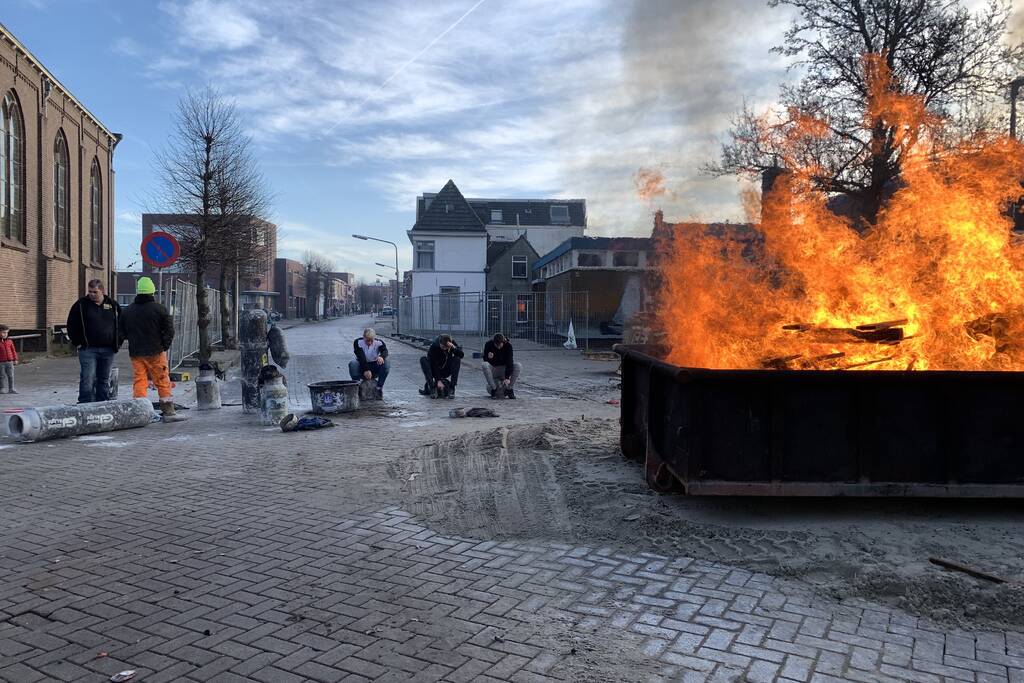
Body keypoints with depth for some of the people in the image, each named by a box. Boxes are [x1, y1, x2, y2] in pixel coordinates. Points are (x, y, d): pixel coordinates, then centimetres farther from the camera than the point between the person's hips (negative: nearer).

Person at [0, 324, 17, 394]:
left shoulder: (10, 341, 7)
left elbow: (13, 351, 12)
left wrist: (15, 359, 10)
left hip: (9, 362, 3)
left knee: (11, 376, 3)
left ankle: (11, 389, 10)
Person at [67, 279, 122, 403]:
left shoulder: (113, 305, 8)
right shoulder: (81, 304, 1)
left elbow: (121, 325, 15)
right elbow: (71, 325, 4)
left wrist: (118, 343, 7)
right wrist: (78, 343, -3)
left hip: (108, 350, 3)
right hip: (88, 350, -3)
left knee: (104, 380, 10)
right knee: (88, 380, -9)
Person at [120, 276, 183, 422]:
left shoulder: (127, 311, 7)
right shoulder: (159, 308, -6)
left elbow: (123, 332, 13)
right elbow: (169, 329, -7)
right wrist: (164, 346, 3)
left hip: (135, 353, 4)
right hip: (155, 352, -3)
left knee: (139, 381, 7)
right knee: (163, 382, 3)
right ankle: (168, 412, 4)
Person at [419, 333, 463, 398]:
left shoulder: (452, 342, -14)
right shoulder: (434, 346, -24)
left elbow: (461, 355, -24)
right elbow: (433, 365, -27)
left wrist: (453, 347, -42)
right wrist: (438, 380, -33)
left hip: (446, 371, 2)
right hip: (435, 371, -2)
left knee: (457, 359, -24)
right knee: (423, 360, -27)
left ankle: (451, 388, -27)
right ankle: (432, 388, -33)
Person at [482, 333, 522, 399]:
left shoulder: (508, 346, -16)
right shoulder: (488, 345, -15)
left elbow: (509, 362, -23)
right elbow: (485, 361, -10)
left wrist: (507, 378, -34)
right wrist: (489, 358, -35)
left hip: (504, 368, 1)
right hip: (492, 368, 0)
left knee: (518, 366, -26)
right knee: (484, 365, -35)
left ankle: (509, 389, -14)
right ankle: (494, 389, -23)